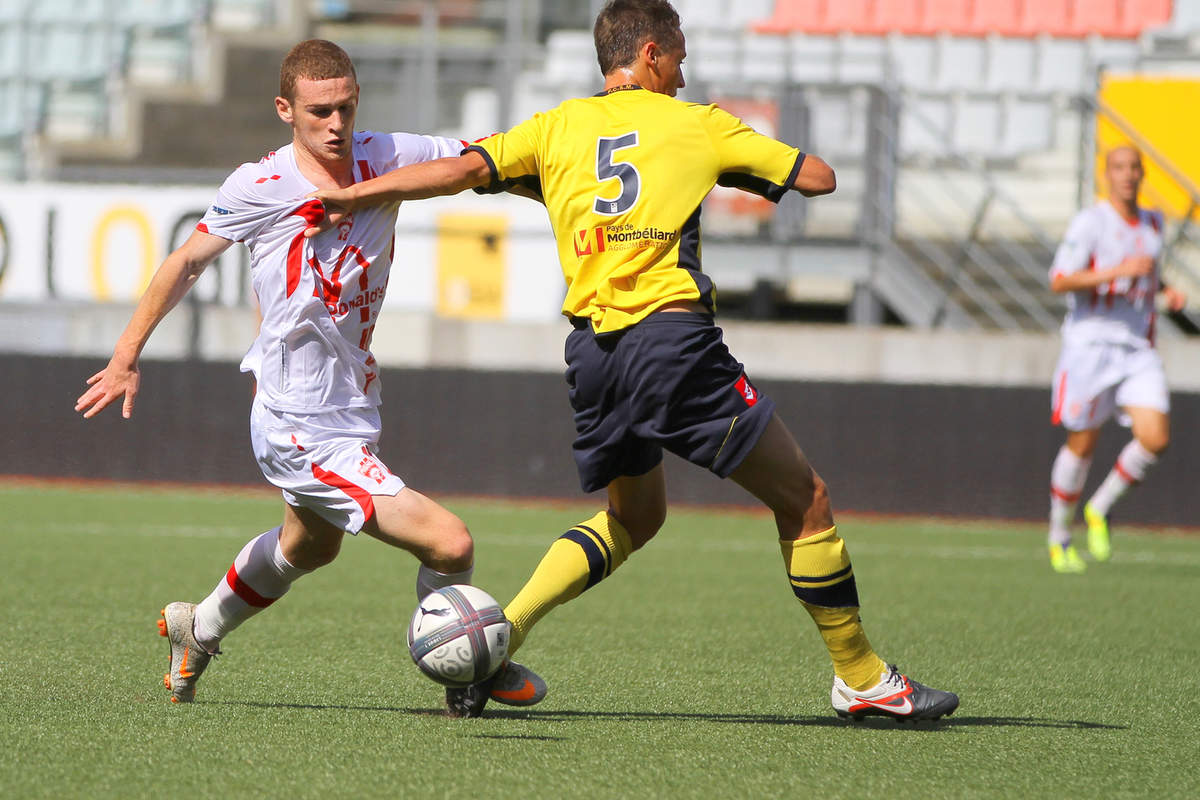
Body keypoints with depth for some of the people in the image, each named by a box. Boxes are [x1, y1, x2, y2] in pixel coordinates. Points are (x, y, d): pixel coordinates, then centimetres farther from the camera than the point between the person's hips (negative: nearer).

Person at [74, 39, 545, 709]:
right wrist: (127, 357, 5)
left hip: (355, 416, 8)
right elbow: (188, 262, 0)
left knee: (309, 547, 35)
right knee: (450, 545, -17)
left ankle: (197, 632, 59)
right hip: (302, 433, -8)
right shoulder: (260, 187, -14)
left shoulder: (384, 157, -5)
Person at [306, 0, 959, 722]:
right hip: (675, 336, -5)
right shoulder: (697, 125, 7)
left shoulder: (556, 128, 13)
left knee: (636, 515, 26)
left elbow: (463, 169, 1)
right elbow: (818, 176, 12)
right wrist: (738, 152, 29)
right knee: (805, 499, 5)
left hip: (592, 350, 5)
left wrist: (352, 196, 6)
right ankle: (861, 678, 7)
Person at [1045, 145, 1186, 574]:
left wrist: (1166, 291, 10)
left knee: (1155, 439, -13)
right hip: (1090, 343, -5)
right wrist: (1120, 270, -27)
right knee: (1082, 445, 3)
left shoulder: (1153, 223, 11)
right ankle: (1059, 537, 22)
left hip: (1138, 350, 5)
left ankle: (1099, 510, 10)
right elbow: (1060, 281, -19)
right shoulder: (1090, 222, -10)